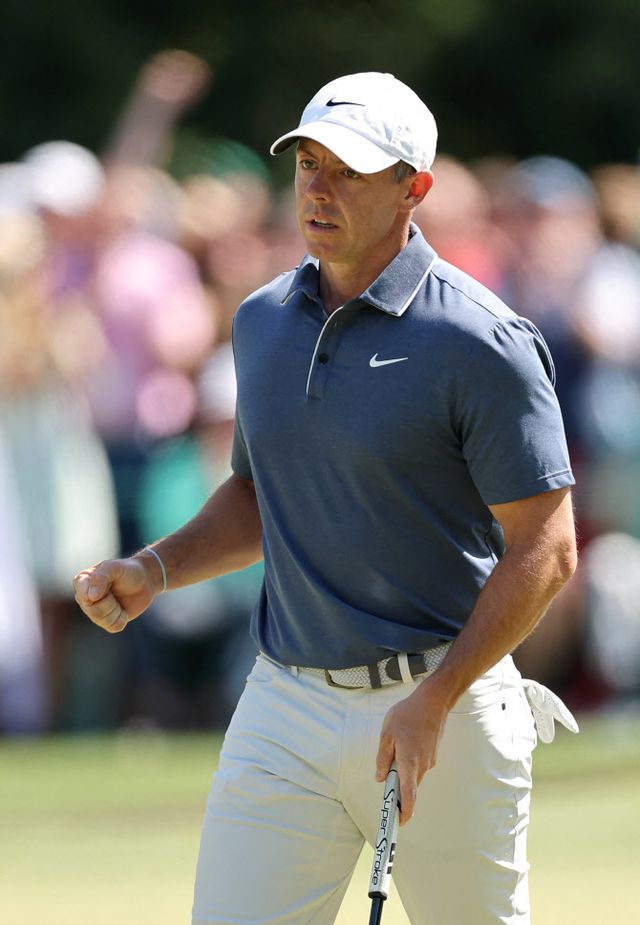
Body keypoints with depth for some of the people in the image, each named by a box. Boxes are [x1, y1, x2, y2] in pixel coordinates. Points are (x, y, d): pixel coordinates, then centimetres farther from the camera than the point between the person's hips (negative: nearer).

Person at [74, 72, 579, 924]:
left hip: (443, 704, -5)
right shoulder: (262, 321, 9)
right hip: (285, 707, 5)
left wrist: (435, 701, -19)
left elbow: (545, 550, -13)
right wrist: (155, 568, 4)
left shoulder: (481, 343, -12)